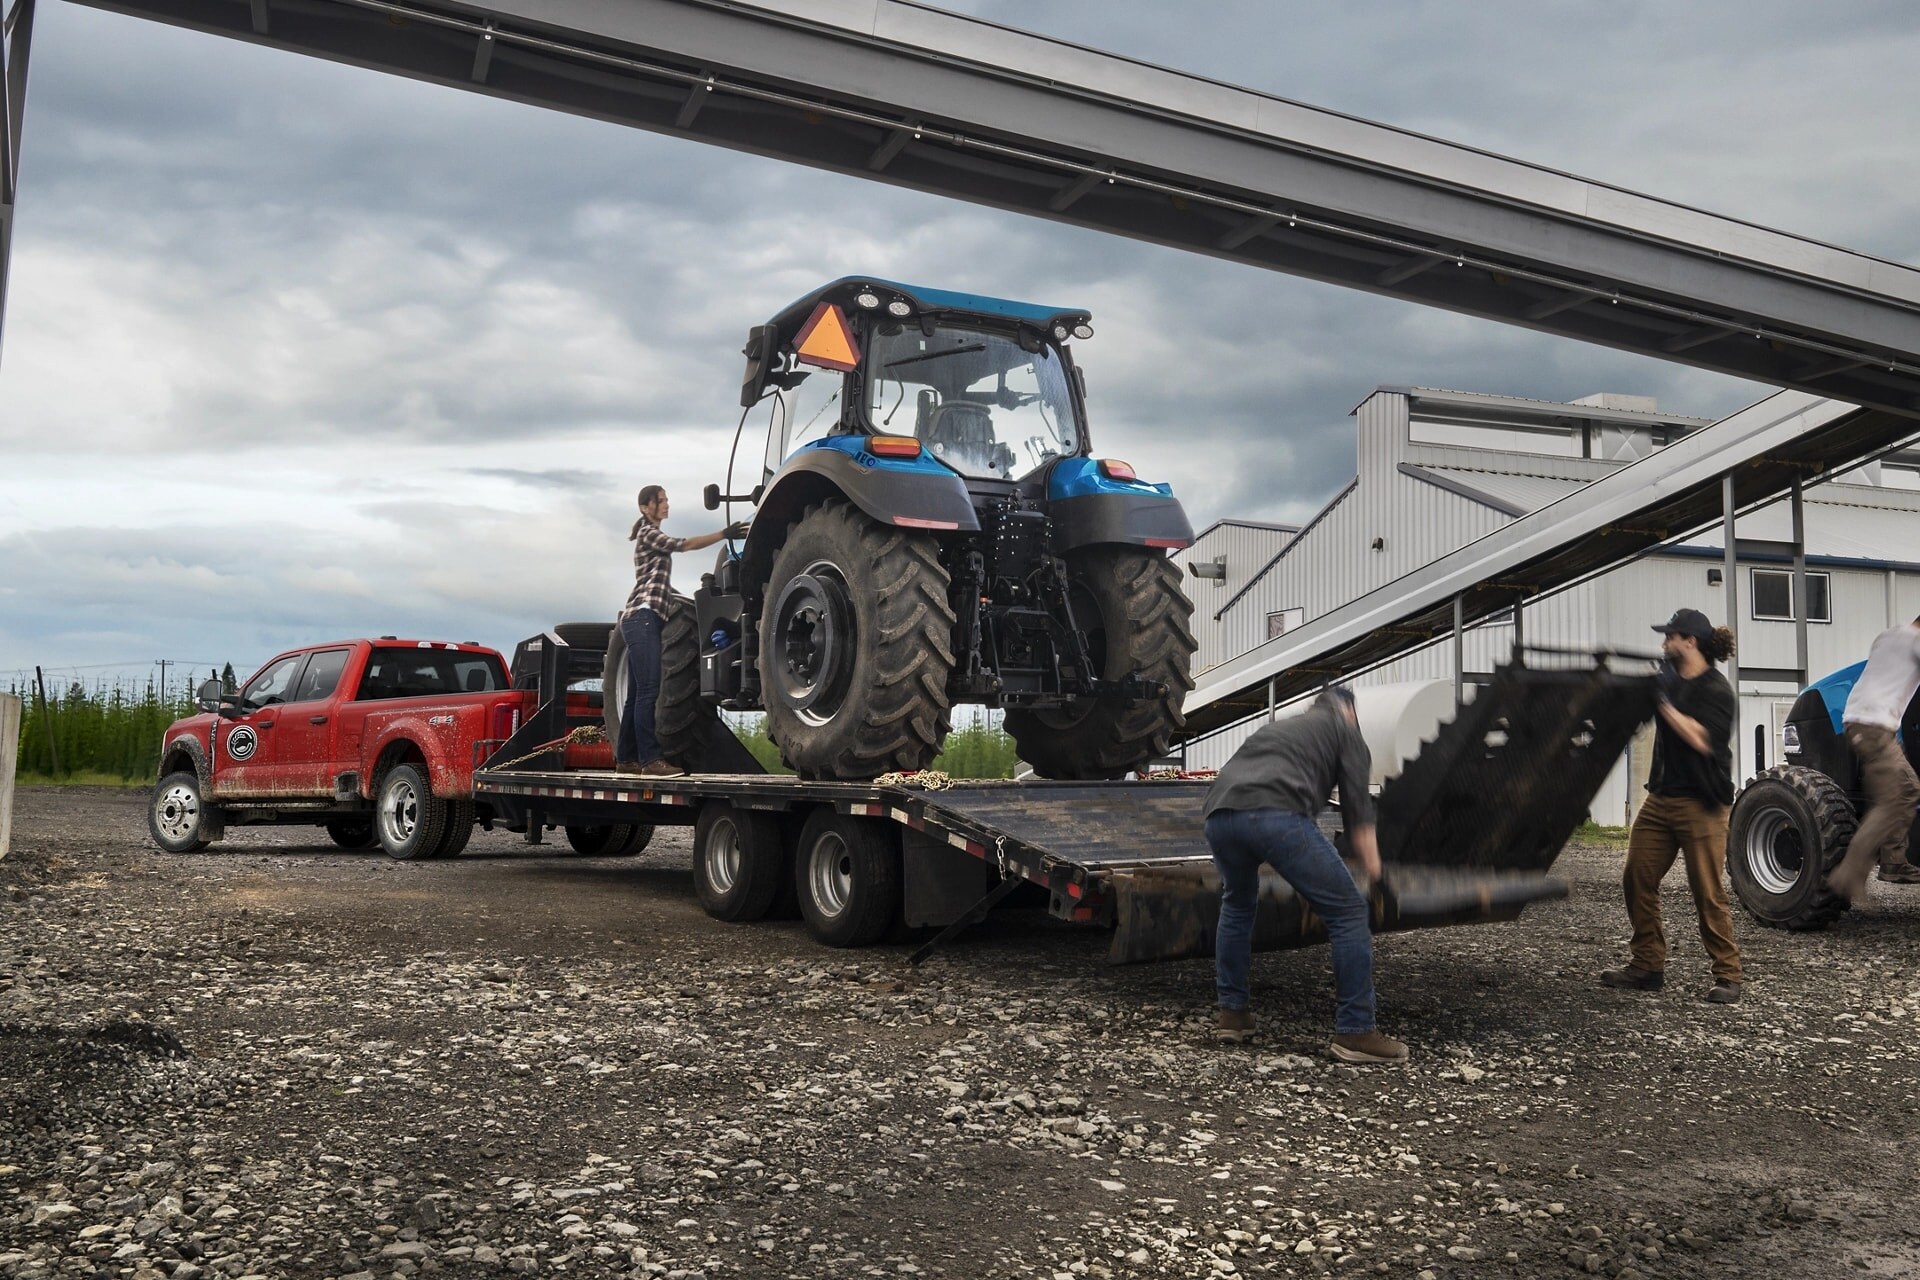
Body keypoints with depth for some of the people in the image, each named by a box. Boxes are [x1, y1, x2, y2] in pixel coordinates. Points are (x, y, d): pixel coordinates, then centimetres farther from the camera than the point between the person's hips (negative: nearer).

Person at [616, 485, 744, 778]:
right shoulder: (648, 533, -2)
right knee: (648, 691, -17)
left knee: (637, 694, 8)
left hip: (642, 619, 10)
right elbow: (683, 545, -17)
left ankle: (625, 759, 10)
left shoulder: (654, 538, 26)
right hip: (642, 616, -10)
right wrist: (724, 534, -26)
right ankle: (650, 760, -24)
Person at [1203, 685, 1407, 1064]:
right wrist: (1371, 864, 24)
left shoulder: (1274, 729, 41)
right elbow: (1356, 804, 13)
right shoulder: (1343, 730, 24)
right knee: (1347, 910, 6)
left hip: (1219, 814, 6)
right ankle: (1354, 1032, 6)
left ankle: (1231, 1014, 32)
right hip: (1277, 816, -6)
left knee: (1237, 904, 32)